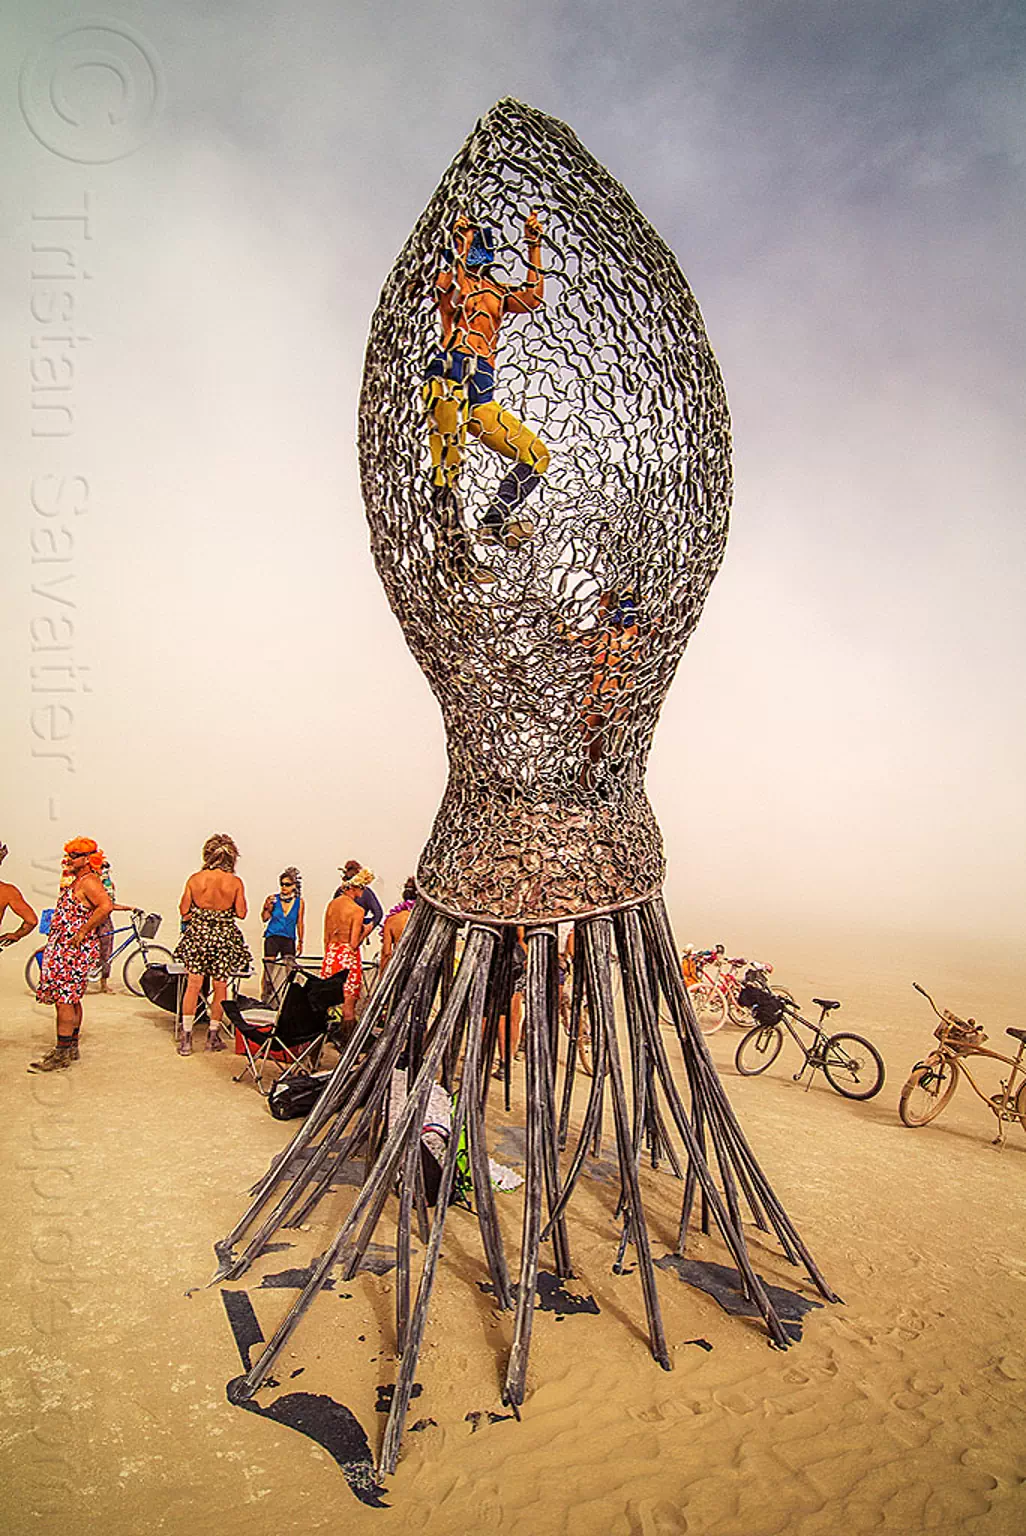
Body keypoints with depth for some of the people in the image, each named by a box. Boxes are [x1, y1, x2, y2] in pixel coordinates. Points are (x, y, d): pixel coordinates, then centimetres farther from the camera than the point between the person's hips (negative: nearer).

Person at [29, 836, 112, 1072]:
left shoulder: (89, 881, -14)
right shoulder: (76, 880, 17)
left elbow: (105, 906, -30)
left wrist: (82, 932, -25)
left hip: (75, 950, -10)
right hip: (64, 948, 10)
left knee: (64, 999, -9)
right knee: (71, 999, 15)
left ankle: (61, 1055, -6)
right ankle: (71, 1047, 24)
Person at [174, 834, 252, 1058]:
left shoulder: (194, 879, -5)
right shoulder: (235, 882, -9)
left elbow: (184, 910, -1)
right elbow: (241, 913, -8)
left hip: (197, 933, 1)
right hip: (225, 937, -1)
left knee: (193, 985, 7)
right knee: (220, 986, 11)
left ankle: (186, 1038, 8)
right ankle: (213, 1036, 20)